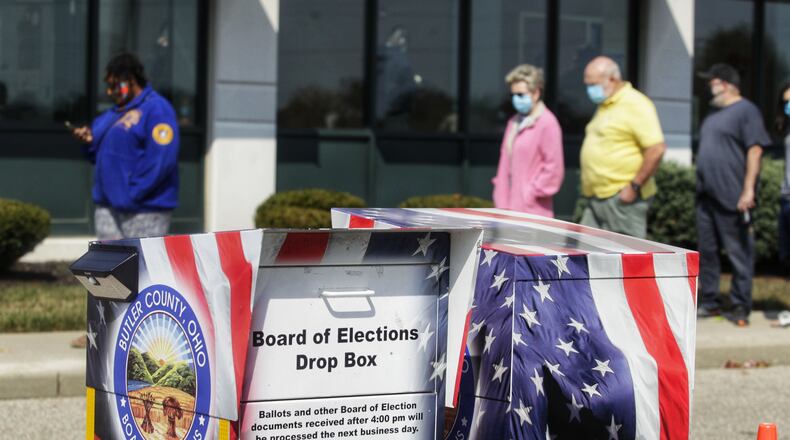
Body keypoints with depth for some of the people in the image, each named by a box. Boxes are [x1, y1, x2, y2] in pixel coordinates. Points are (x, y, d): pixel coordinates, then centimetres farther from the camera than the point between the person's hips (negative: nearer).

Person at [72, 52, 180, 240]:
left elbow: (161, 161, -19)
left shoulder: (156, 109, -10)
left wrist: (131, 194, -19)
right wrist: (90, 142, 3)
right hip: (108, 208, 9)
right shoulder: (113, 114, 18)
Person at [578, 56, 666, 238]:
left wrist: (635, 186, -19)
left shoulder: (635, 105, -12)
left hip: (622, 197, -10)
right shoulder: (604, 107, 18)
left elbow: (656, 149, -20)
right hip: (597, 199, 10)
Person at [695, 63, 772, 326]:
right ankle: (709, 302, 18)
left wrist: (748, 190, -20)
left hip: (732, 198, -9)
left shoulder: (745, 111, -8)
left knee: (739, 253, -3)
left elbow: (755, 151, -14)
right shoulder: (715, 114, 18)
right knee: (707, 252, 10)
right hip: (707, 197, 9)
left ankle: (741, 307, 1)